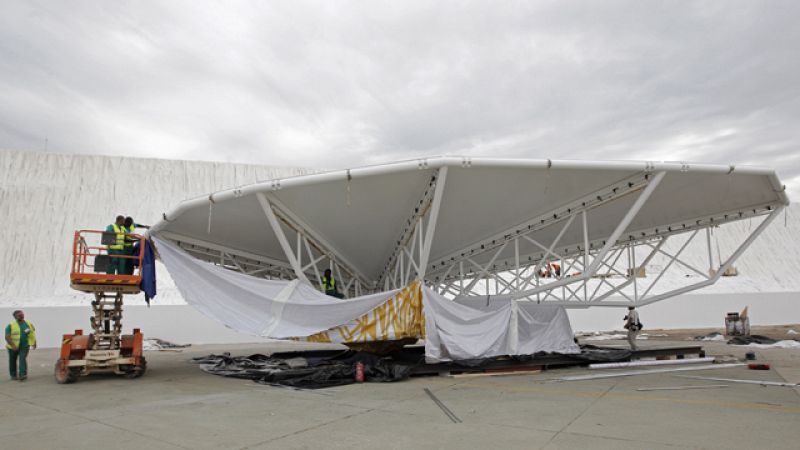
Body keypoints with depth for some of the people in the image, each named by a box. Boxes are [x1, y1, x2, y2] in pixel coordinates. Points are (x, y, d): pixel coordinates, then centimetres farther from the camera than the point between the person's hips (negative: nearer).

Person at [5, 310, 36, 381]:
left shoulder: (29, 324, 1)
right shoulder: (11, 325, -10)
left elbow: (32, 334, 12)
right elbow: (7, 337, -16)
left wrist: (34, 343, 10)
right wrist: (13, 345, -27)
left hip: (24, 346, 0)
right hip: (13, 346, 0)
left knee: (22, 359, -16)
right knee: (13, 361, 13)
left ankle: (23, 374, -22)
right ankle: (13, 375, 29)